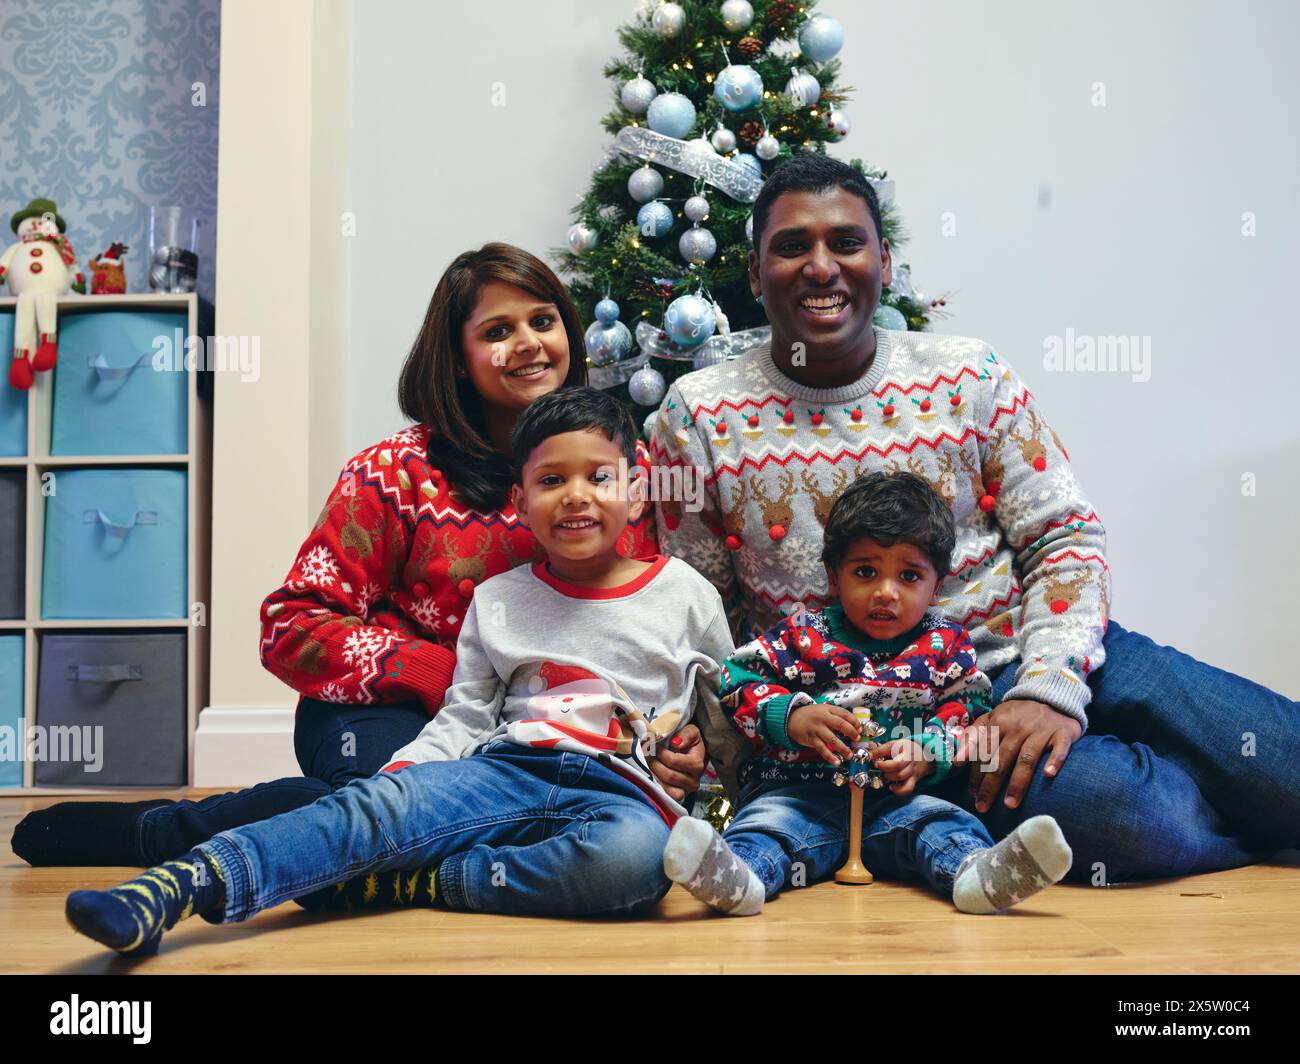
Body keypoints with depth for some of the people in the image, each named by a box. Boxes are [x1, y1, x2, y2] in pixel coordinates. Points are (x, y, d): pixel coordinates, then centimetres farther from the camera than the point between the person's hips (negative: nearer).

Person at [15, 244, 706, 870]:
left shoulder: (626, 464, 7)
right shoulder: (399, 473, -3)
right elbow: (294, 626, -6)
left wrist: (680, 736, -9)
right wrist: (455, 680, -17)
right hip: (391, 712, -4)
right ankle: (152, 830, -15)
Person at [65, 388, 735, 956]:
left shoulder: (686, 593, 10)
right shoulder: (498, 601, 14)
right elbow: (463, 717, 11)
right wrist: (403, 769, -6)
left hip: (623, 791, -1)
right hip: (510, 771, 2)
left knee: (637, 853, -38)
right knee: (381, 800, -28)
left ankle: (412, 880, -30)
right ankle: (182, 886, -43)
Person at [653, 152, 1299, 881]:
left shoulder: (968, 376, 4)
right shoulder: (701, 416, 1)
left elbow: (1069, 536, 2)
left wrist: (1049, 684, -13)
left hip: (1035, 656, 3)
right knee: (1123, 812, -27)